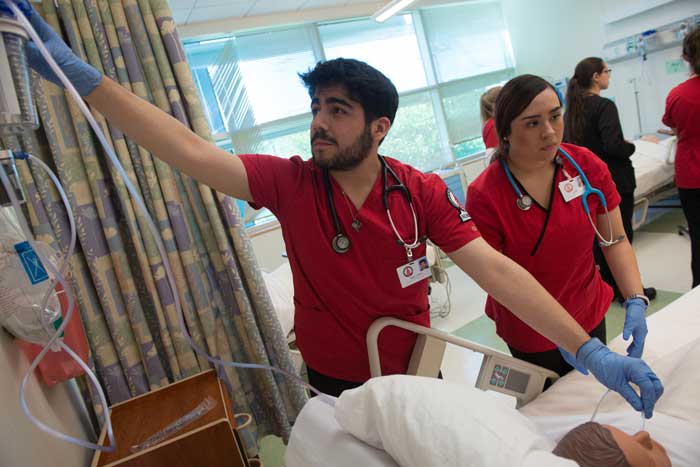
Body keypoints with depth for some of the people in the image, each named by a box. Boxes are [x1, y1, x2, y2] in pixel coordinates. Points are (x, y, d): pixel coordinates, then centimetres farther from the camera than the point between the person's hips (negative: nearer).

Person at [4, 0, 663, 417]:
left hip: (415, 370, 1)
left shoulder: (422, 192, -17)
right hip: (335, 384, 0)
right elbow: (193, 153, -23)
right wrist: (80, 73, -28)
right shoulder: (291, 183, -17)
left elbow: (494, 268, -22)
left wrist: (589, 350, -26)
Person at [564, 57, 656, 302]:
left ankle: (606, 285, 26)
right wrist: (630, 147, -6)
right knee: (621, 235, 5)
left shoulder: (572, 108, 5)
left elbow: (569, 142, 13)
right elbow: (614, 146, -25)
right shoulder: (604, 106, -18)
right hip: (615, 180, -7)